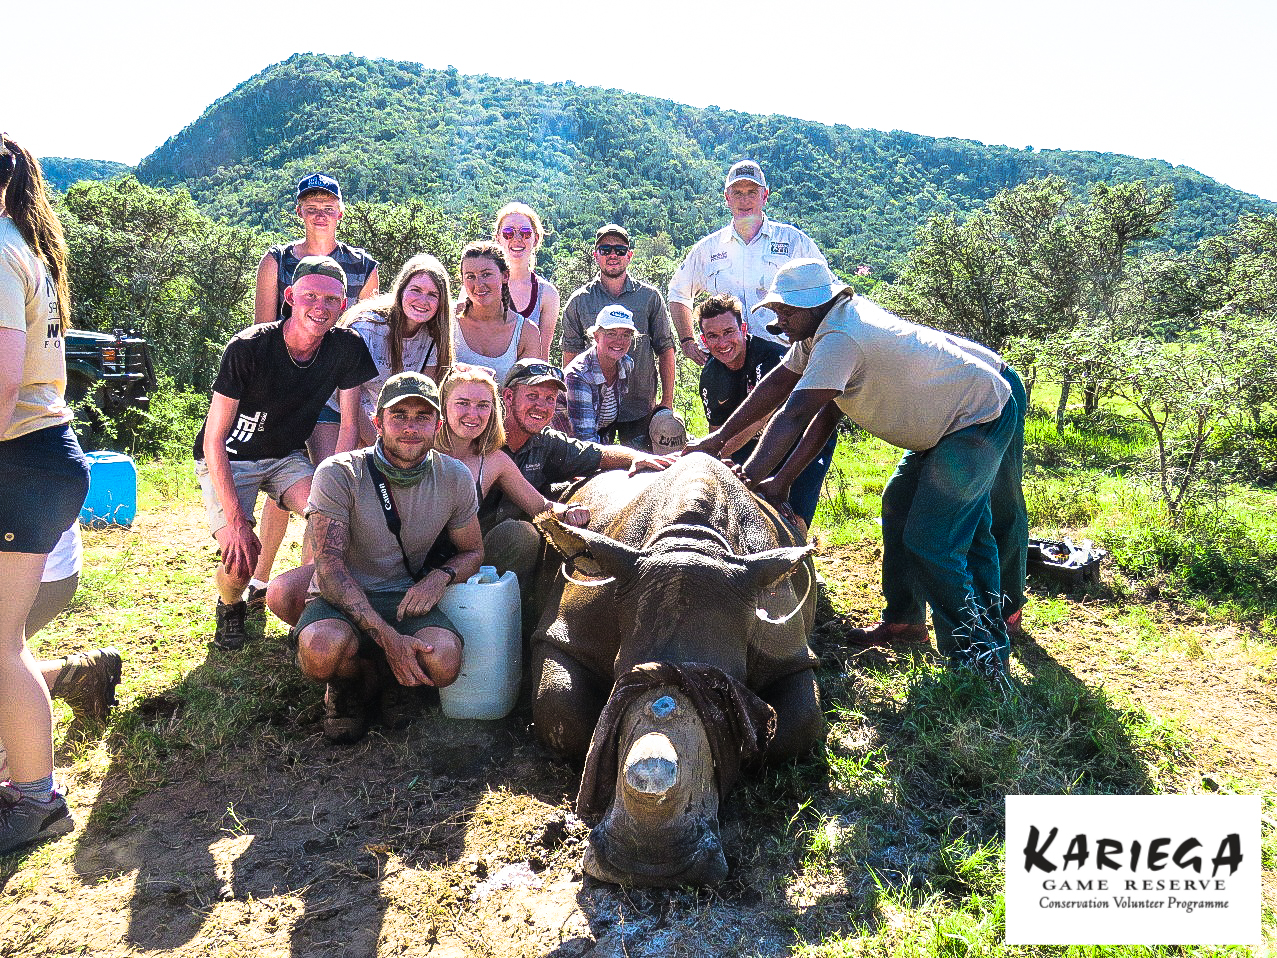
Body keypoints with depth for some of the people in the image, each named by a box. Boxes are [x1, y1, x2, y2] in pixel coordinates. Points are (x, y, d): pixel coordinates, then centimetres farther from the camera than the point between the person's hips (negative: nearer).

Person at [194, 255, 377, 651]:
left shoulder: (347, 348, -15)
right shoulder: (247, 348, -25)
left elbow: (349, 427, -7)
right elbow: (214, 440, -22)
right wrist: (236, 522, -27)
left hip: (287, 456, 3)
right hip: (229, 459, -3)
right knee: (240, 560, -21)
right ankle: (229, 606, 16)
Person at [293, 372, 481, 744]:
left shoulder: (455, 478, -2)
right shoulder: (338, 474, -13)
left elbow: (472, 551, 12)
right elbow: (329, 566, -19)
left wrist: (441, 576, -14)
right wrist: (387, 637, -30)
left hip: (406, 598, 3)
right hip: (341, 600, -2)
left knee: (444, 662, -30)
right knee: (324, 648, -37)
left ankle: (372, 672, 6)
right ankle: (345, 685, 3)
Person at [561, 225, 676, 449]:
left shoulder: (650, 296, 3)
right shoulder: (579, 301, 4)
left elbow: (665, 349, 6)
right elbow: (571, 352, 7)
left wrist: (667, 401, 1)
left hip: (641, 408, 0)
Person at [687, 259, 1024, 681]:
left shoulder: (839, 339, -28)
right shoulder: (819, 325, 3)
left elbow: (794, 417, -32)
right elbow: (777, 384, 5)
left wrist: (745, 483, -32)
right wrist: (719, 437, 1)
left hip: (980, 420, -11)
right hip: (946, 421, 11)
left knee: (930, 544, -14)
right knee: (898, 507, 18)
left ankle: (979, 658, -4)